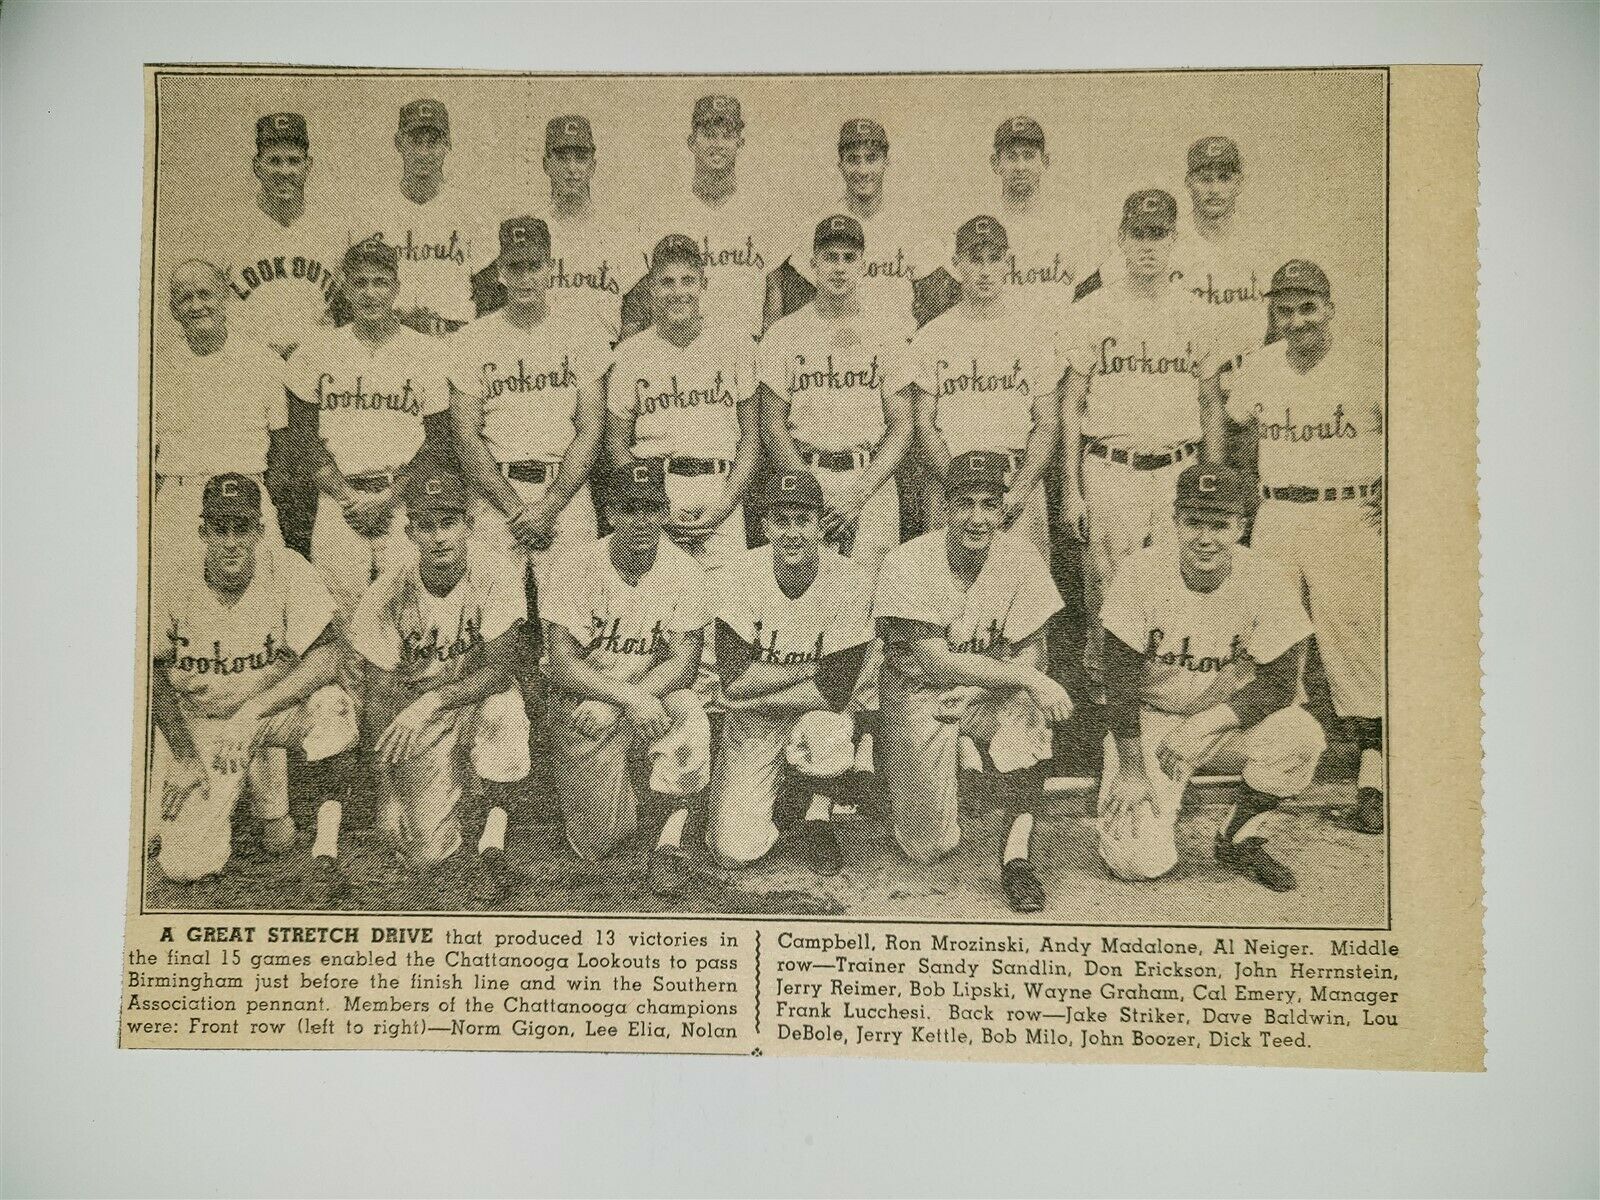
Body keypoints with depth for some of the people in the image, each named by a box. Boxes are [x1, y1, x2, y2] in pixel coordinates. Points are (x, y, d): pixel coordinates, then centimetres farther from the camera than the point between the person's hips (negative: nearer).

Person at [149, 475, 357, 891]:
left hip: (277, 704, -1)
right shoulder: (173, 592, -12)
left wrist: (251, 713, -31)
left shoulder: (286, 569, -18)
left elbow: (325, 659, -23)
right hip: (199, 721, 1)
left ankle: (327, 855, -16)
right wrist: (184, 755, -4)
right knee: (187, 865, -9)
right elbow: (155, 673, 2)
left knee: (331, 706, -36)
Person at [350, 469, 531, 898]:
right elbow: (382, 695, -9)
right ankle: (450, 784, 23)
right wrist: (386, 792, -12)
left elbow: (500, 668, -22)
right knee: (427, 850, -12)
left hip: (473, 704, -1)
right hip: (416, 726, 1)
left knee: (503, 707, -37)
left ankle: (493, 840, -23)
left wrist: (432, 702, -36)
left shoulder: (495, 581, -15)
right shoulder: (387, 596, -12)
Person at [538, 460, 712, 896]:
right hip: (583, 704, -1)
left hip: (654, 697, 1)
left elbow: (683, 662, -11)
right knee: (600, 842, -11)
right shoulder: (575, 567, -10)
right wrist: (631, 698, -29)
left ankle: (670, 841, -16)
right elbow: (563, 665, -14)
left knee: (689, 716, -34)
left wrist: (612, 705, -23)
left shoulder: (685, 571, -5)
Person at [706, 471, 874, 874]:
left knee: (826, 731, -37)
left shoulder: (848, 583, -17)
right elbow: (734, 680, -20)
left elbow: (836, 691, -21)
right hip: (750, 725, 1)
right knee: (735, 851, -12)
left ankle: (819, 813, -2)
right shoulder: (739, 577, -15)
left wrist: (756, 690, -17)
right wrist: (810, 667, -18)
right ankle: (777, 787, 23)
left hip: (814, 714, 0)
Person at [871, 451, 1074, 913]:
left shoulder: (1021, 558, -8)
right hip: (918, 695, -2)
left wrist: (974, 692, -23)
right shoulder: (908, 563, -18)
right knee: (930, 847, -9)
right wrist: (1027, 677, -29)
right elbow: (936, 662, -22)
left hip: (989, 694, 3)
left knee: (1028, 712, -33)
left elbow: (1030, 654, -6)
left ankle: (1016, 853, -23)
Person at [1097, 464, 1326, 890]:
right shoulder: (1142, 574, -16)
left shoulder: (1267, 581, -15)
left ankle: (1238, 838, -3)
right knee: (1142, 862, -18)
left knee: (1301, 735, -30)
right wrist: (1131, 767, -14)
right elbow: (1120, 677, -12)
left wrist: (1205, 725, -26)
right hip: (1152, 719, -2)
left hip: (1229, 717, 2)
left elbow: (1279, 682, -14)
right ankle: (1123, 811, 20)